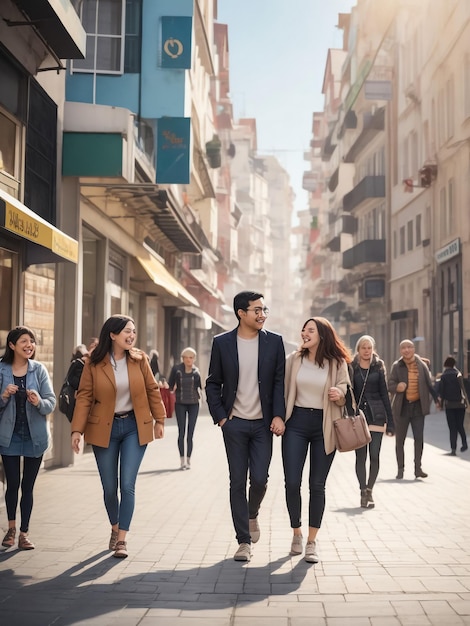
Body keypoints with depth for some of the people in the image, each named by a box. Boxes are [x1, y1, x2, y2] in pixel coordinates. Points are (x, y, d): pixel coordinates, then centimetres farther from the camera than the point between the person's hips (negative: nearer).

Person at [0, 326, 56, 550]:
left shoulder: (39, 369, -3)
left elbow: (51, 402, -6)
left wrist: (39, 402, -27)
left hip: (34, 436, 0)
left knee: (28, 485, 6)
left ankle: (24, 532, 16)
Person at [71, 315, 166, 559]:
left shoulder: (139, 359, -2)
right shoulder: (94, 363, -6)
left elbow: (152, 389, 5)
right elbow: (84, 396, -7)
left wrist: (159, 420, 5)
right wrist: (77, 430, -14)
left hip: (134, 427, 0)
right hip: (104, 429, 0)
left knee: (127, 486, -6)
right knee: (109, 488, 8)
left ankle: (122, 539, 3)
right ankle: (115, 528, 34)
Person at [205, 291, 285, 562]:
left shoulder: (274, 341, 1)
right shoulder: (222, 343, 0)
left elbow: (280, 381, 1)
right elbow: (213, 384, 4)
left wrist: (279, 415, -9)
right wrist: (220, 417, -4)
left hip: (263, 423, 0)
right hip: (234, 424, 0)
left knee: (259, 479, -3)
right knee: (238, 482, 3)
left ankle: (252, 515, 31)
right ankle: (244, 541, 14)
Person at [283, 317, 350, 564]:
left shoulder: (337, 363, 0)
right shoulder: (293, 360, 4)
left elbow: (345, 394, 6)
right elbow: (283, 389, 7)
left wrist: (339, 395, -17)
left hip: (324, 426, -1)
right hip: (296, 423, 1)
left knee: (317, 485, 4)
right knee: (292, 483, -3)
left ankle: (312, 542, 14)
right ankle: (296, 533, 21)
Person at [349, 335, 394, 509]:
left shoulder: (379, 367, 6)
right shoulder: (352, 368, 4)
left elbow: (384, 394, 6)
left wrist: (390, 421, 2)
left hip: (376, 415, 0)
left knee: (374, 456, -2)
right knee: (360, 456, 0)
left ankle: (369, 490, 13)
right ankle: (363, 491, 7)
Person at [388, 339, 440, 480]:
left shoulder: (422, 365, 3)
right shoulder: (397, 366, -1)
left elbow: (429, 384, 9)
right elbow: (390, 385, -4)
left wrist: (436, 399, 10)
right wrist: (397, 387, -25)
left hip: (418, 406, 1)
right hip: (402, 407, -1)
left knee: (419, 438, 0)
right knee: (400, 439, 5)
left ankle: (418, 468, 9)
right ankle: (400, 469, 15)